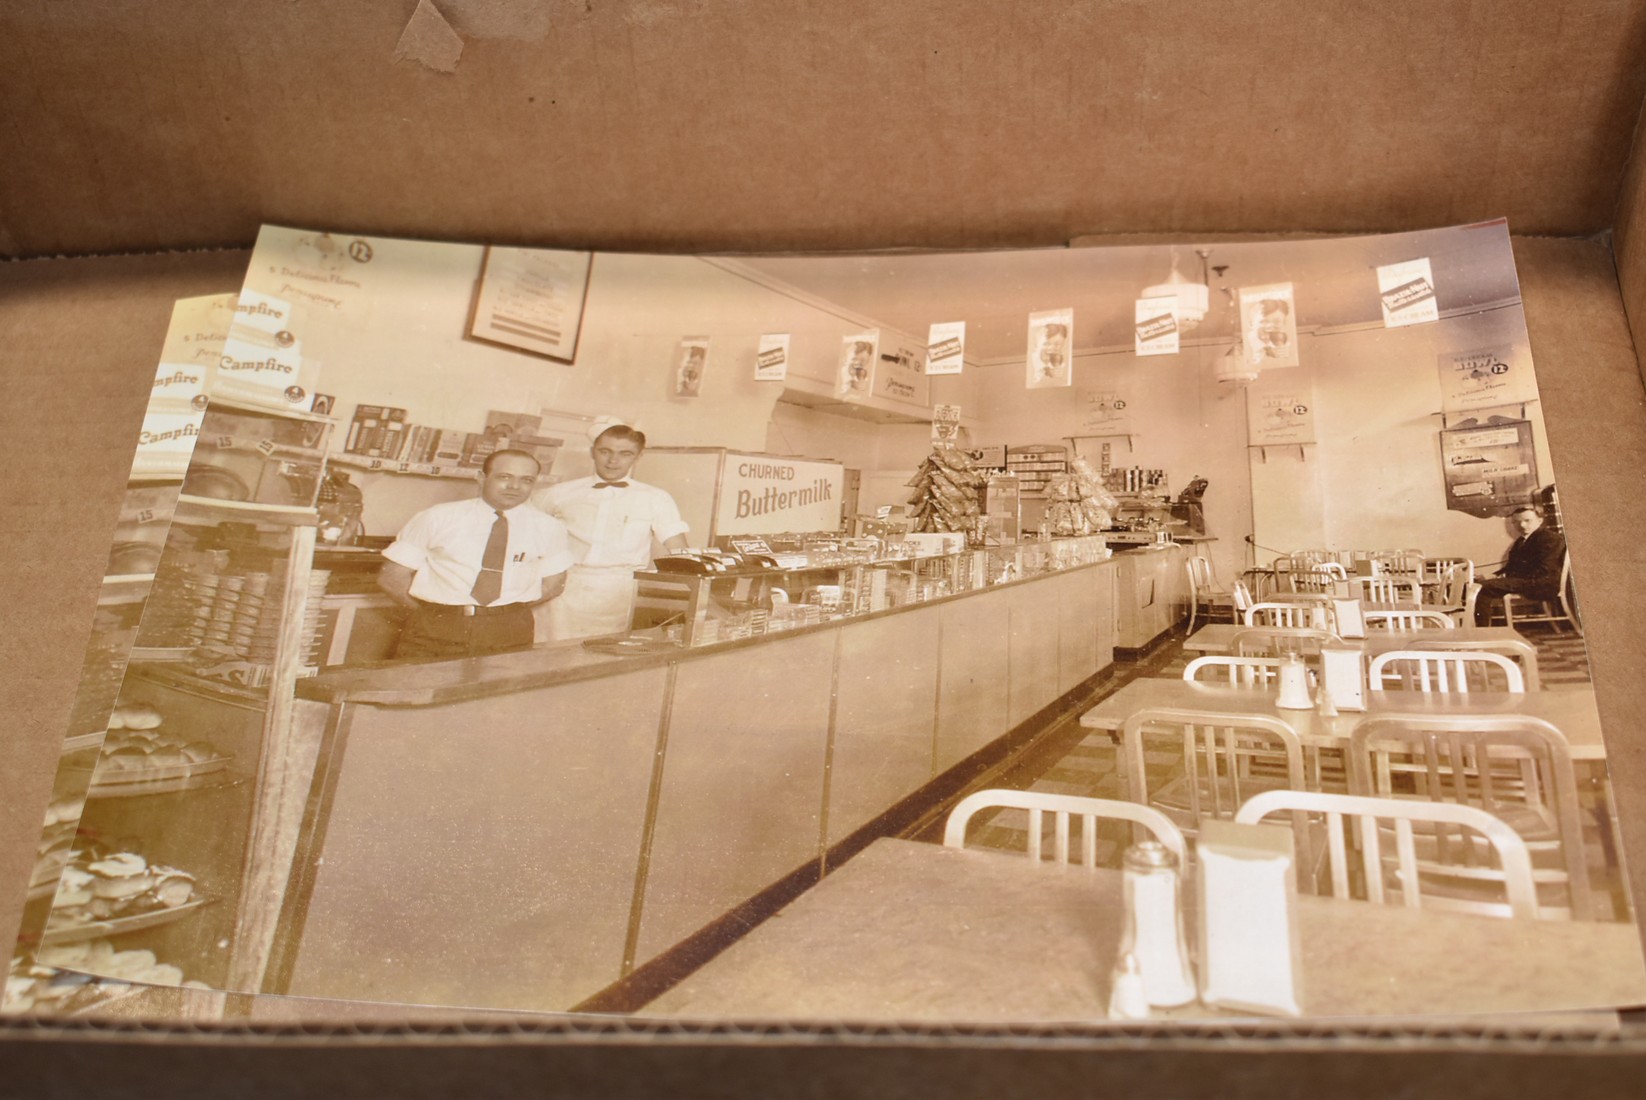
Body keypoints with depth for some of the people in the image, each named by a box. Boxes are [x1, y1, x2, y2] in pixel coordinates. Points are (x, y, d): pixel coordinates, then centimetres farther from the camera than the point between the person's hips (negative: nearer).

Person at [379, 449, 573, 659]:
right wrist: (434, 612, -3)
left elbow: (552, 585, 10)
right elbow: (392, 578, 3)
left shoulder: (549, 528, 2)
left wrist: (508, 612, 0)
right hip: (434, 630, 0)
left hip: (508, 634, 0)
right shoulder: (436, 518, 1)